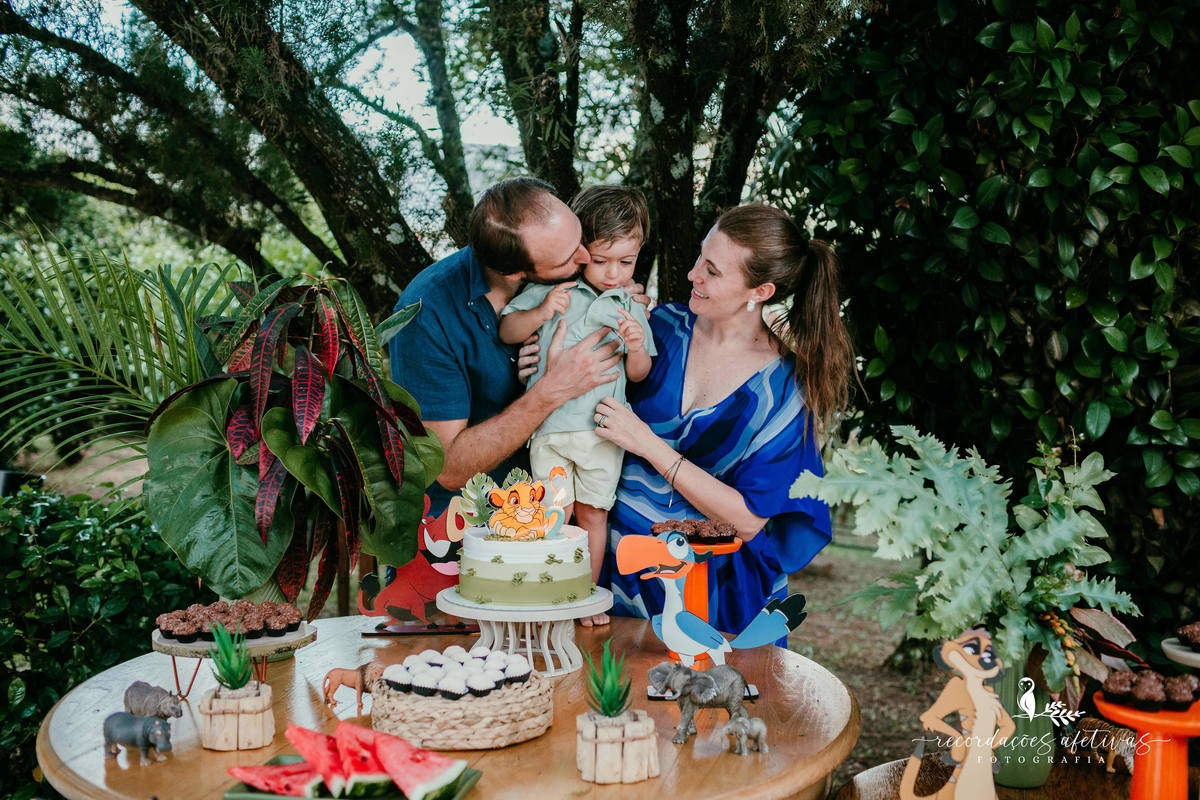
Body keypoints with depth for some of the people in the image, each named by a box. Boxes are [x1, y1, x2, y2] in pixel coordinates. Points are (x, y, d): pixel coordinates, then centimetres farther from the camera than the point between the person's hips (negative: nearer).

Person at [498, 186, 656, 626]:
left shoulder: (630, 308, 8)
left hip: (602, 429, 2)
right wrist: (541, 312, -16)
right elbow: (507, 331, 2)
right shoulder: (548, 289, 2)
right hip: (550, 424, -1)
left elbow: (638, 375, 10)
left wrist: (636, 349, -12)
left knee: (592, 513, 8)